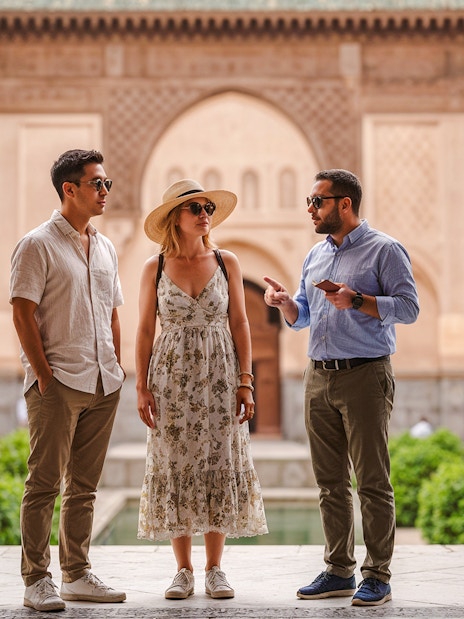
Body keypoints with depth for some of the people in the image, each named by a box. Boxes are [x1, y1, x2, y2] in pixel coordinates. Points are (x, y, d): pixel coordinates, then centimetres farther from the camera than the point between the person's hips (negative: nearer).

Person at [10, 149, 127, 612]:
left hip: (102, 385, 7)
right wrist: (43, 374, -12)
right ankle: (36, 581, 3)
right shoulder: (38, 245, -5)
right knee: (45, 483, -4)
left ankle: (77, 575, 18)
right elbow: (22, 314, -9)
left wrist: (115, 370, 13)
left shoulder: (105, 248, 16)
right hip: (58, 383, -7)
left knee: (83, 485, 11)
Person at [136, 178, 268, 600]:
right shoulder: (155, 268, 2)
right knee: (175, 467, 1)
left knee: (219, 465, 1)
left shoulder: (227, 263, 3)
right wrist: (142, 387, -2)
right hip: (172, 376, 0)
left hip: (219, 376, 1)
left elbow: (240, 325, 4)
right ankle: (184, 570, 11)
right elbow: (145, 331, 4)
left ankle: (215, 569, 10)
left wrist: (245, 381, -2)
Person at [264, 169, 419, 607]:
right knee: (330, 482, 9)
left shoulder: (384, 250, -3)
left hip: (364, 376, -7)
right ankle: (339, 570, 17)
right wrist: (284, 302, 1)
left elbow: (408, 307, -11)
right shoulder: (315, 256, 18)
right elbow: (302, 317, 22)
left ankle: (377, 576, 3)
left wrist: (356, 300, -21)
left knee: (372, 481, -4)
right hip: (318, 377, 7)